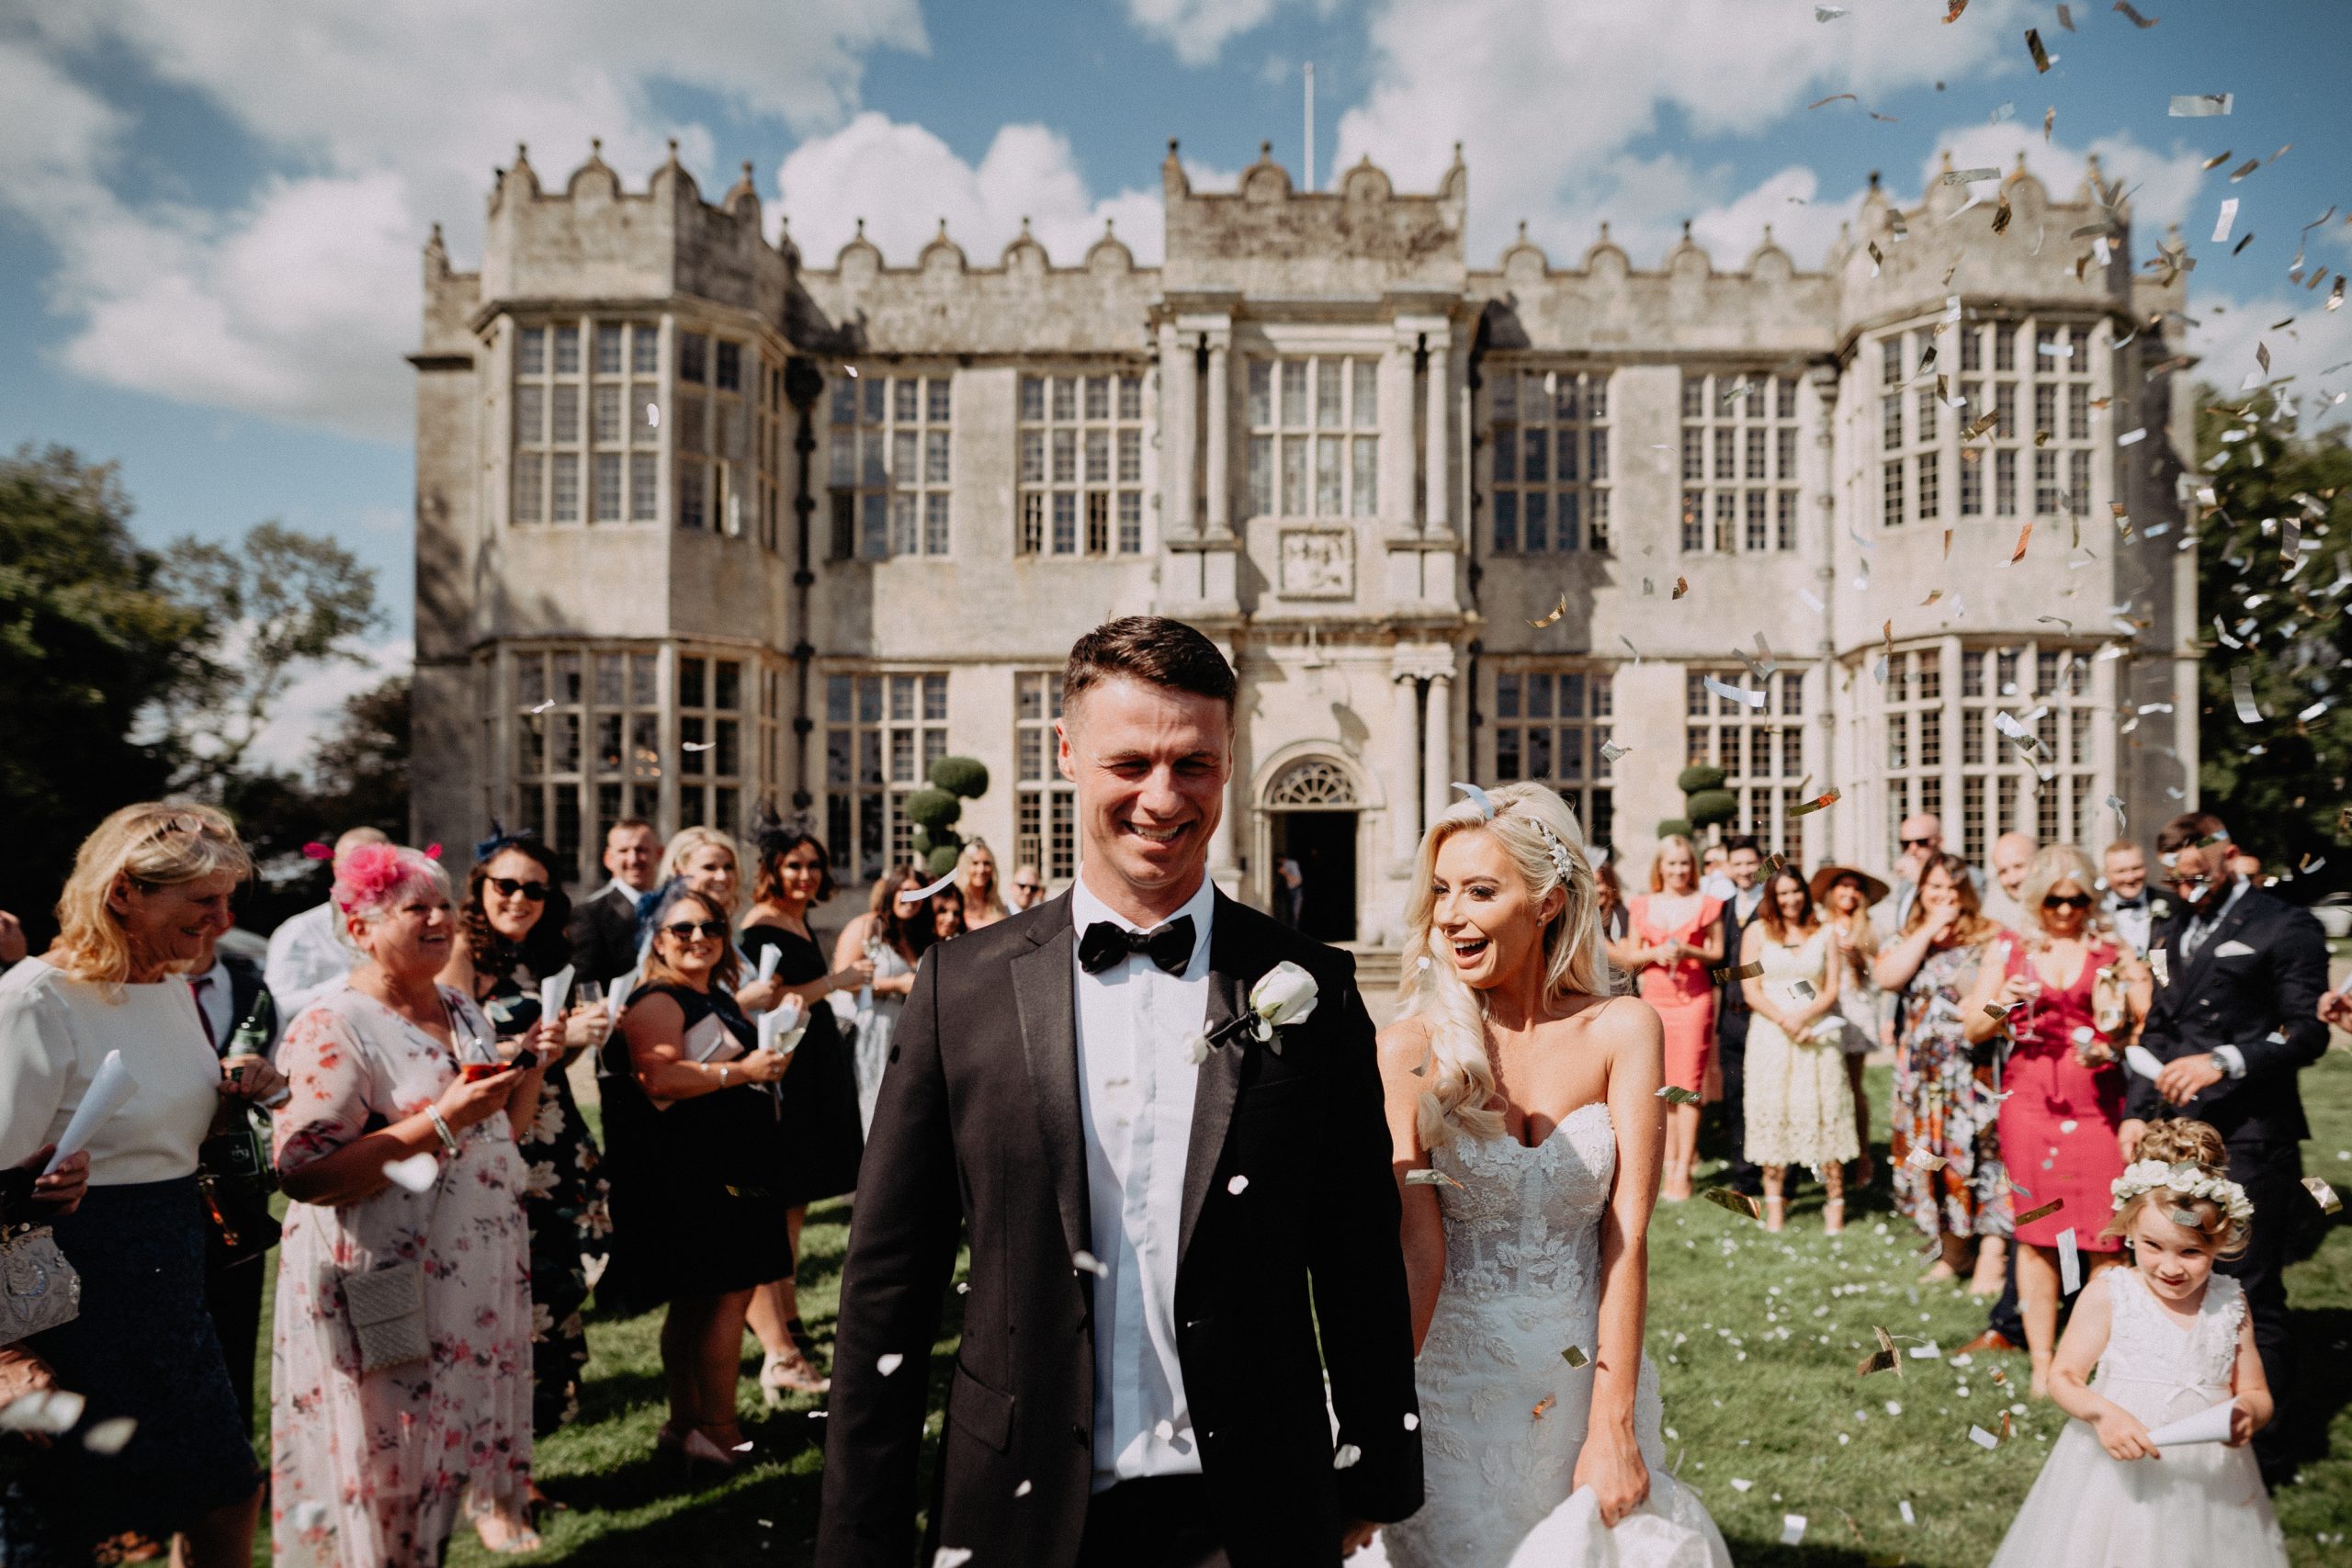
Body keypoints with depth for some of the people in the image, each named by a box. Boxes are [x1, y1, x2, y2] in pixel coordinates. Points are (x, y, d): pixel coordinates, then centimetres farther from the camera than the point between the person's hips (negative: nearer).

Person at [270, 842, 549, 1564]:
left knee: (475, 1415, 14)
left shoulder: (464, 1012, 10)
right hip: (388, 1279, -7)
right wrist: (440, 1121, -25)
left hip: (480, 1263, 7)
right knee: (395, 1457, 3)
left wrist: (531, 1065, 0)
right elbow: (304, 1175, -21)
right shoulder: (332, 1027, -13)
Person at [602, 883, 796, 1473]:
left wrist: (767, 1062, 16)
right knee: (728, 1293, -7)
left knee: (697, 1301, 14)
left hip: (730, 1165, 10)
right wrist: (742, 1071, -20)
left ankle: (685, 1425, 22)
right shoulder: (657, 1001, -10)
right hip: (691, 1170, -10)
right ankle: (719, 1434, 0)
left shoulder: (719, 997, 19)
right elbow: (659, 1079, -25)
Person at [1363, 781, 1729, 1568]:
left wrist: (1613, 1427, -14)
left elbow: (1626, 1240, -10)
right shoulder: (1412, 1047, -10)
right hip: (1454, 1380, -1)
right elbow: (1417, 1250, -16)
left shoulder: (1623, 1031, -7)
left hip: (1589, 1375, 2)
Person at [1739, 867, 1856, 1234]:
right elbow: (1751, 990, 0)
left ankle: (1835, 1204, 1)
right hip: (1771, 1032, 0)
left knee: (1824, 1112, -3)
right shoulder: (1757, 932, 7)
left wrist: (1803, 1016, -13)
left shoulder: (1824, 933, 9)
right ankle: (1775, 1204, 5)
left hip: (1818, 1031, 0)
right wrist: (1785, 1021, -13)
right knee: (1773, 1112, -1)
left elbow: (1832, 989, 3)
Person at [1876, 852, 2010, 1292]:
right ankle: (1952, 1249, 22)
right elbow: (1887, 976, -9)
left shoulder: (1988, 938, -1)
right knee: (1933, 1153, 9)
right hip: (1922, 1070, 4)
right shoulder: (1906, 939, 11)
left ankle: (1991, 1257, -4)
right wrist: (1929, 930, -9)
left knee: (1980, 1152, -9)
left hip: (1973, 1069, -4)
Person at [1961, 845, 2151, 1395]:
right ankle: (2042, 1360, 13)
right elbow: (1972, 1030, 10)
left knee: (2103, 1235, -4)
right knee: (2034, 1231, 4)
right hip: (2029, 1098, 1)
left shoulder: (2114, 950, 6)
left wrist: (2122, 1031, -17)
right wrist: (1999, 1006, -9)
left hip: (2097, 1101, -1)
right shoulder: (2009, 950, 9)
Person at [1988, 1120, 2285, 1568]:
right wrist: (2101, 1412, -26)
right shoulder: (2108, 1295, -10)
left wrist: (2246, 1412, -16)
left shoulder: (2230, 1305, -1)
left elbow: (2256, 1394, 6)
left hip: (2204, 1477, 2)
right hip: (2118, 1466, -2)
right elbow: (2063, 1378, -7)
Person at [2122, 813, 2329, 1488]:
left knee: (2250, 1293, -1)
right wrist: (2137, 1111, 12)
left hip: (2249, 1139, -6)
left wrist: (2223, 1061, -23)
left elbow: (2307, 1032, -10)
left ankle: (2264, 1450, 12)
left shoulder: (2286, 926, -2)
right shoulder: (2174, 932, 18)